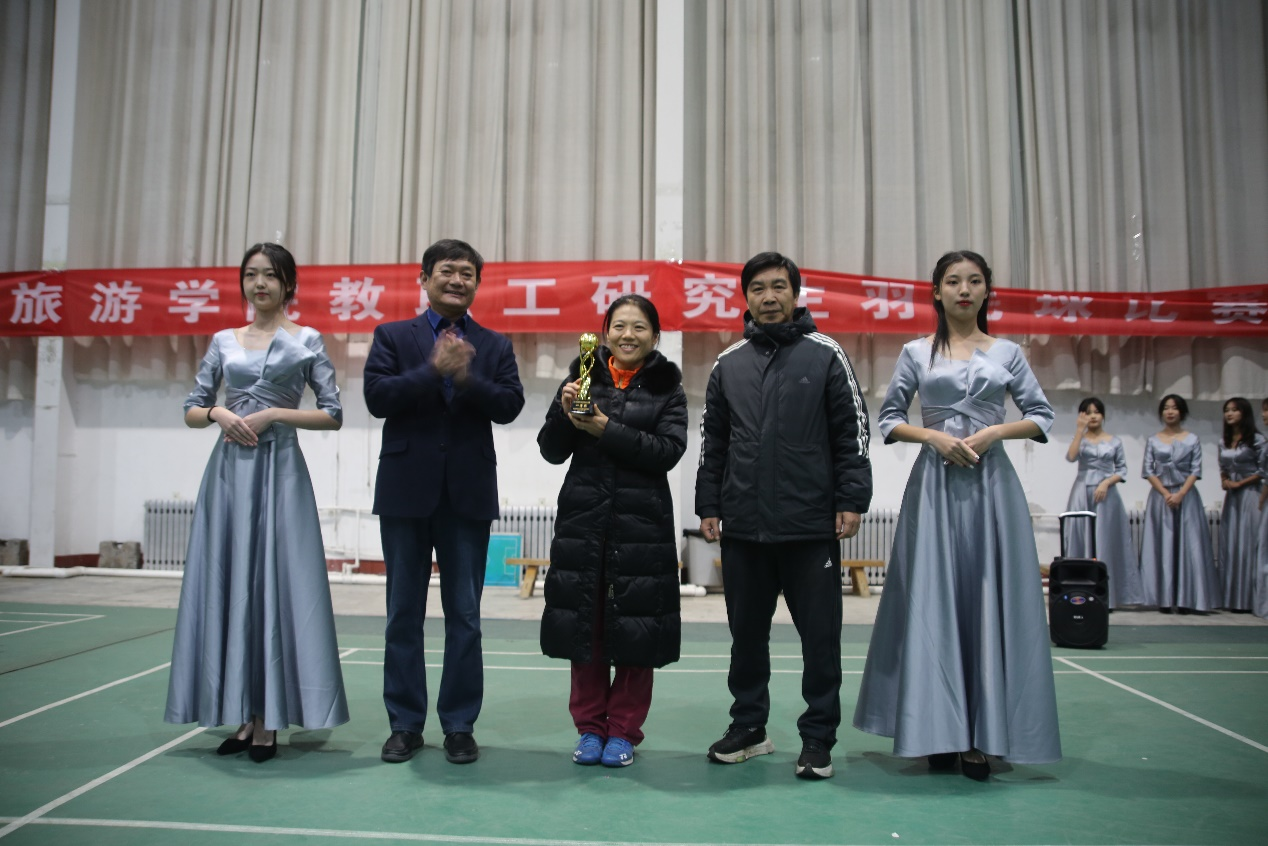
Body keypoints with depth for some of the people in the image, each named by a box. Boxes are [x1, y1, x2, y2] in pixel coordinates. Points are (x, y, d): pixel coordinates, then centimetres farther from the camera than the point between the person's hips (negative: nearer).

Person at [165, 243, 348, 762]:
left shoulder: (307, 341, 4)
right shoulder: (224, 342, 13)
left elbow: (333, 415, -1)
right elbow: (191, 410, 13)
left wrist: (273, 413, -10)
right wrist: (219, 414, -7)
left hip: (279, 471, -4)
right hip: (228, 470, 4)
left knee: (273, 583, -4)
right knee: (227, 583, 4)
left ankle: (268, 721, 4)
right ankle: (243, 716, 14)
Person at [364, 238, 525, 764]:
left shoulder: (494, 346, 10)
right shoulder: (392, 336, 7)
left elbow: (510, 405, -3)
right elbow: (377, 396, -7)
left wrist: (466, 377, -18)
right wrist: (435, 370, -16)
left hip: (468, 494, 1)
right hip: (406, 490, 0)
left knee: (464, 617, 5)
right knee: (403, 614, 7)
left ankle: (459, 725, 16)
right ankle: (405, 725, 19)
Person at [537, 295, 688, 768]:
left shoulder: (666, 387, 4)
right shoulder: (583, 377, 7)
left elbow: (668, 451, -10)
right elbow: (552, 451, 6)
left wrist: (607, 429, -18)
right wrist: (564, 411, -13)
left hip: (642, 522, -1)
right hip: (583, 517, 2)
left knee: (634, 628, 2)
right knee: (582, 622, 6)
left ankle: (624, 730, 18)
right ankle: (589, 727, 21)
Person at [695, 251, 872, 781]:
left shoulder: (825, 355, 3)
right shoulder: (728, 364, 12)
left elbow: (852, 434, 0)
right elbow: (712, 441, 13)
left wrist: (851, 501, -7)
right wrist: (708, 506, 8)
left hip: (811, 525, -3)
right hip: (743, 527, 3)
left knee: (820, 635, 4)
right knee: (747, 633, 13)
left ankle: (817, 738, 18)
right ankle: (749, 727, 28)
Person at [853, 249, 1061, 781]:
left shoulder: (1006, 353, 9)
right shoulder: (916, 353, 7)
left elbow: (1042, 417, 8)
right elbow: (888, 420, 6)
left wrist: (994, 432, -9)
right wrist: (934, 436, -10)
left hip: (991, 484, 1)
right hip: (934, 484, -1)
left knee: (988, 600, 0)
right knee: (934, 601, 0)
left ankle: (981, 736, 7)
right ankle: (940, 732, 9)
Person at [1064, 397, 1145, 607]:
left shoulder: (1114, 441, 8)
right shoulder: (1080, 439, 8)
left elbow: (1122, 469, 6)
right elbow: (1070, 456, -12)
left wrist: (1106, 482, -10)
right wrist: (1080, 429, -12)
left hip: (1106, 494, 0)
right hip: (1082, 493, 0)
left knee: (1105, 541, -1)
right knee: (1082, 540, -2)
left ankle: (1105, 595, 4)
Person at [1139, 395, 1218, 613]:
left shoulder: (1192, 440, 6)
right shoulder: (1153, 441, 8)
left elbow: (1195, 471, 0)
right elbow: (1148, 471, 2)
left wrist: (1180, 494, -13)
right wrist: (1166, 494, -10)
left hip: (1186, 497, 0)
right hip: (1160, 497, 1)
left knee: (1187, 546, -3)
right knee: (1162, 546, -1)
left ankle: (1185, 599, 0)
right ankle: (1164, 599, 1)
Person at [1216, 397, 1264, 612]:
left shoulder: (1256, 440, -6)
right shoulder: (1223, 442, 12)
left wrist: (1239, 483, -9)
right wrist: (1224, 481, 3)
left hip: (1250, 494, -6)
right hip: (1231, 497, 6)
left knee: (1246, 544, -5)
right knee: (1228, 545, 5)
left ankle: (1245, 599, 1)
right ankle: (1230, 598, 10)